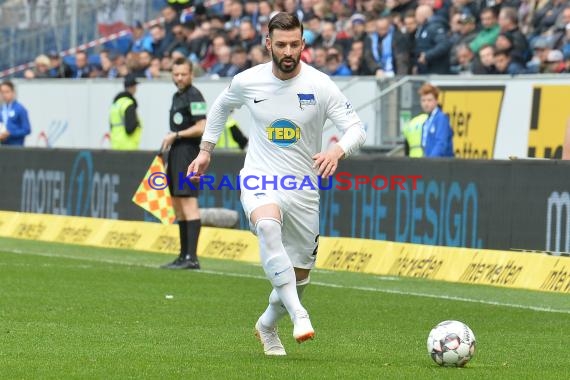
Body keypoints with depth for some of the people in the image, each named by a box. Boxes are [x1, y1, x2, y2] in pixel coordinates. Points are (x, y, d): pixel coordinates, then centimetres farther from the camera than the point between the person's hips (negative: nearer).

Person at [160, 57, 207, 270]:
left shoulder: (194, 96, -11)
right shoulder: (176, 96, 18)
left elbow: (201, 127, -18)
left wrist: (176, 135, -12)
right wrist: (169, 141, 16)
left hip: (188, 152, -10)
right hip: (176, 152, 11)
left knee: (189, 202, -15)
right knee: (178, 206, 12)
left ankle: (192, 257, -20)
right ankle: (183, 256, 17)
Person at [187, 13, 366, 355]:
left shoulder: (320, 85, -8)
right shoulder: (248, 82, -3)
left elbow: (357, 129, -11)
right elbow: (221, 107, 20)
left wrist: (338, 151, -32)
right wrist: (205, 151, 18)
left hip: (303, 191, 2)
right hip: (259, 181, -1)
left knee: (299, 278, 9)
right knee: (268, 225, -38)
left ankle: (267, 326, 42)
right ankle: (298, 314, -43)